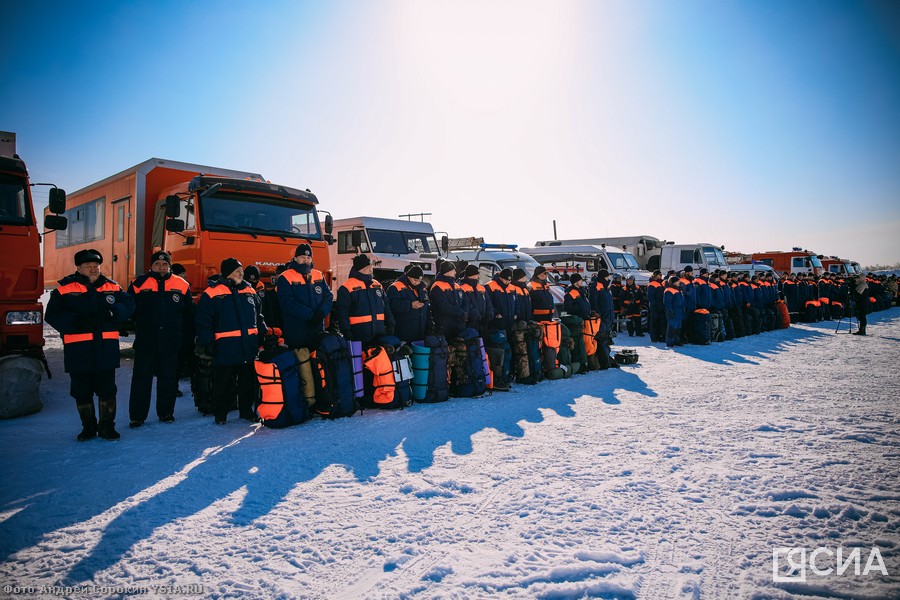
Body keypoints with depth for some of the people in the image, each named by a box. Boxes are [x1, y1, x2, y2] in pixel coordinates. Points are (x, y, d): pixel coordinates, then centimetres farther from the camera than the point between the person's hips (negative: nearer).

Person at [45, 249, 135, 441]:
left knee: (107, 389, 5)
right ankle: (88, 427, 25)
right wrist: (77, 322, -19)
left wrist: (111, 312, -17)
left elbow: (128, 304, 2)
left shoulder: (111, 287, 8)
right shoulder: (64, 289, 2)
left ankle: (106, 426, 17)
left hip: (106, 349, 1)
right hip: (78, 350, -1)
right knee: (82, 391, 9)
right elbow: (53, 315, -4)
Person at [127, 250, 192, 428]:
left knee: (168, 378, 9)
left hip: (171, 342, 1)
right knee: (141, 378, 3)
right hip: (145, 341, -1)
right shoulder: (139, 283, -1)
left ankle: (166, 412, 22)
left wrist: (186, 336, 8)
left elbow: (189, 313, 10)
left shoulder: (182, 285, 3)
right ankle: (137, 416, 12)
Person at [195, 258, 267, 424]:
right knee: (224, 382, 3)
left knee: (248, 380, 12)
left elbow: (259, 316, 19)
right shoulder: (212, 293, -4)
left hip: (249, 346, 5)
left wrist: (263, 335, 12)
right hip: (225, 347, -5)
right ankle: (220, 413, 17)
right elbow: (203, 321, -5)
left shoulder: (249, 291, 11)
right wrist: (207, 342, -11)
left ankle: (246, 410, 25)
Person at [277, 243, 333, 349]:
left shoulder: (319, 276, 11)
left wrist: (321, 313, -13)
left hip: (318, 330, 4)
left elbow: (329, 296, 5)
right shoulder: (285, 278, -4)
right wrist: (310, 315, -19)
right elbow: (287, 303, -15)